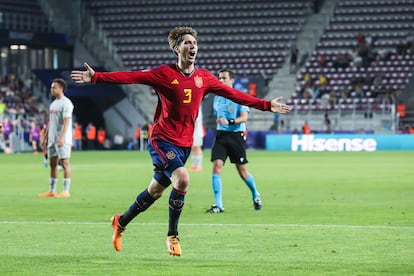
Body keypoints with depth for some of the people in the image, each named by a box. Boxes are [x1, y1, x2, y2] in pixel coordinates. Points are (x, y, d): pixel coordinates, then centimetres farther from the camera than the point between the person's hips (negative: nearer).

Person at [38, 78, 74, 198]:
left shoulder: (66, 103, -10)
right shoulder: (53, 103, 17)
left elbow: (67, 121, -19)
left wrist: (62, 137, -28)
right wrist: (45, 136, 18)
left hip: (63, 140, -9)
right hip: (52, 139, 9)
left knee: (64, 163, -7)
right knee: (52, 164, 9)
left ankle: (66, 191, -6)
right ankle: (52, 191, 14)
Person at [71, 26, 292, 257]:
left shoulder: (204, 78, 6)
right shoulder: (164, 74, -7)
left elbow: (234, 94, 12)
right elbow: (130, 77, -13)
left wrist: (266, 105, 10)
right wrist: (96, 77, -23)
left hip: (185, 144, 5)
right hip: (163, 140, -5)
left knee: (155, 191, 12)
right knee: (182, 179, -25)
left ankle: (121, 222, 36)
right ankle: (173, 236, -9)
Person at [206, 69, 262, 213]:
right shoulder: (217, 98, 12)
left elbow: (244, 117, -17)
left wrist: (230, 122, -31)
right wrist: (219, 122, 15)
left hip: (236, 135, -4)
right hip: (221, 135, 4)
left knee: (242, 171, 3)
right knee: (216, 166, -13)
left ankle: (255, 195, 31)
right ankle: (218, 204, -13)